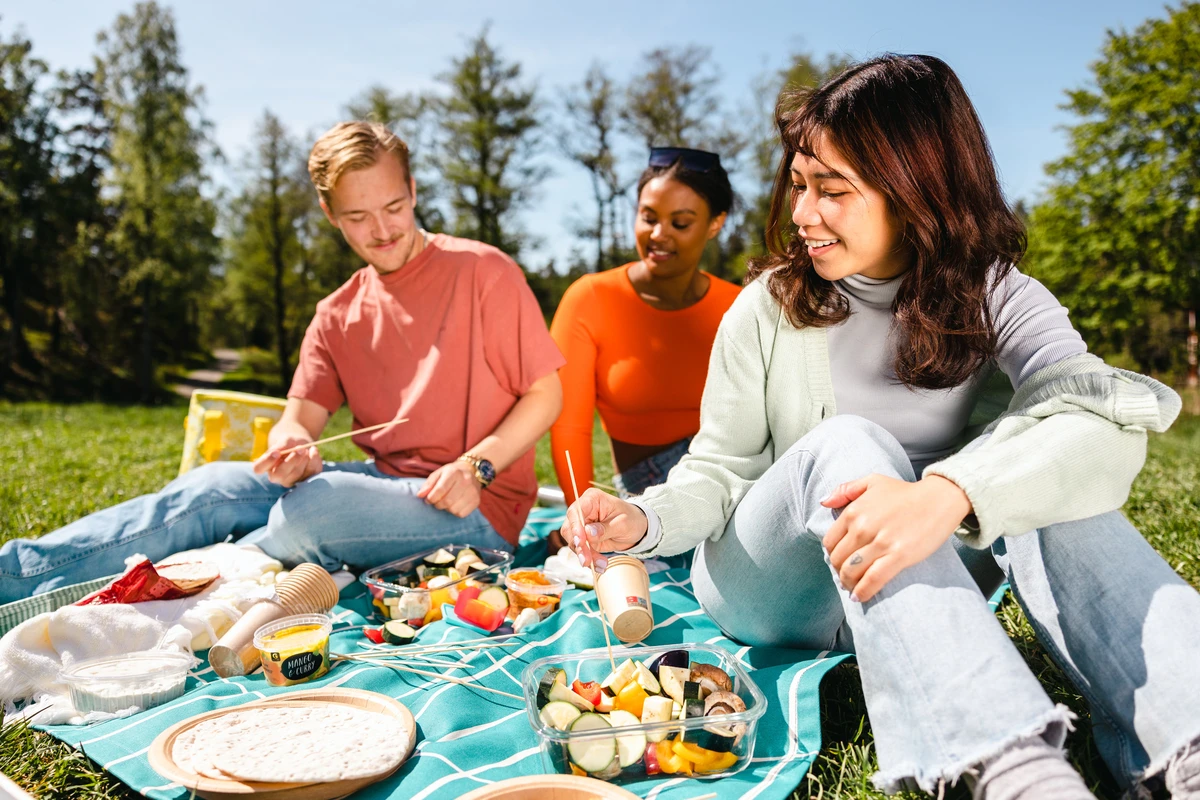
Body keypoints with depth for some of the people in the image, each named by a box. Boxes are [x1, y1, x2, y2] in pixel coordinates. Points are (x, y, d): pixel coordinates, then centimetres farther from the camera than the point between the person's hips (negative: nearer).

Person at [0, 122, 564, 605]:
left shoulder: (483, 271, -5)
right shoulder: (337, 315, 12)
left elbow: (546, 395, -5)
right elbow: (302, 414, 4)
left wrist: (475, 466, -19)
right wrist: (291, 444, -21)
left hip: (474, 508, -5)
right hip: (381, 482, 5)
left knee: (316, 504, -32)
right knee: (215, 487, -14)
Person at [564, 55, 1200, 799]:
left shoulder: (994, 298, -5)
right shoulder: (770, 307, -7)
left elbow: (1108, 420, -26)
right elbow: (719, 472, -3)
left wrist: (949, 493, -46)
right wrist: (644, 521, -26)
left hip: (914, 592, 2)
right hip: (767, 593, -1)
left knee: (1036, 471, -25)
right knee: (845, 444, -33)